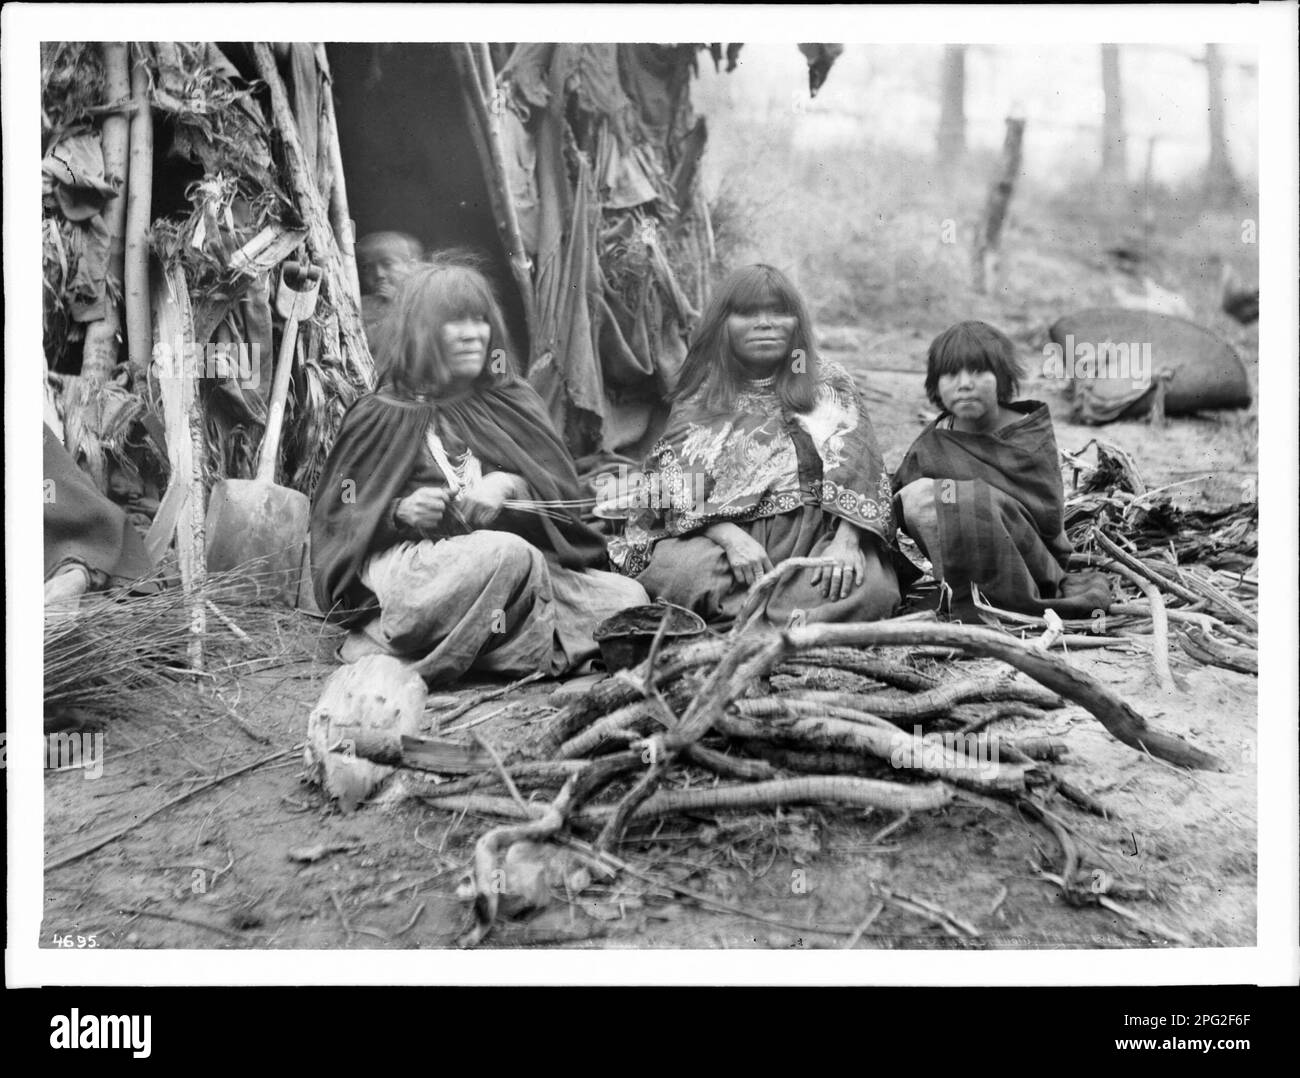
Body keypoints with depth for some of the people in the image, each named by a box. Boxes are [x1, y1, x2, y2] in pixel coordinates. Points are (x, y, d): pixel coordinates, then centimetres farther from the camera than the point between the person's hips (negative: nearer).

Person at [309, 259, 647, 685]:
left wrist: (512, 485, -13)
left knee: (629, 599, -16)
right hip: (408, 563, -6)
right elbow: (337, 517, 6)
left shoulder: (509, 402, 16)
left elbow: (563, 486, 9)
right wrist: (399, 511, -14)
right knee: (508, 555, -38)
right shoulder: (382, 417, 6)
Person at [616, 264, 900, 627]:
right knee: (677, 567, -33)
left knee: (870, 586, -31)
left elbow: (857, 472, 1)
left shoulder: (830, 385, 14)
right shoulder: (697, 403, 13)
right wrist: (730, 537, -18)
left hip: (814, 536, 1)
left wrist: (846, 542, -18)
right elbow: (677, 496, 2)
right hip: (719, 538, 0)